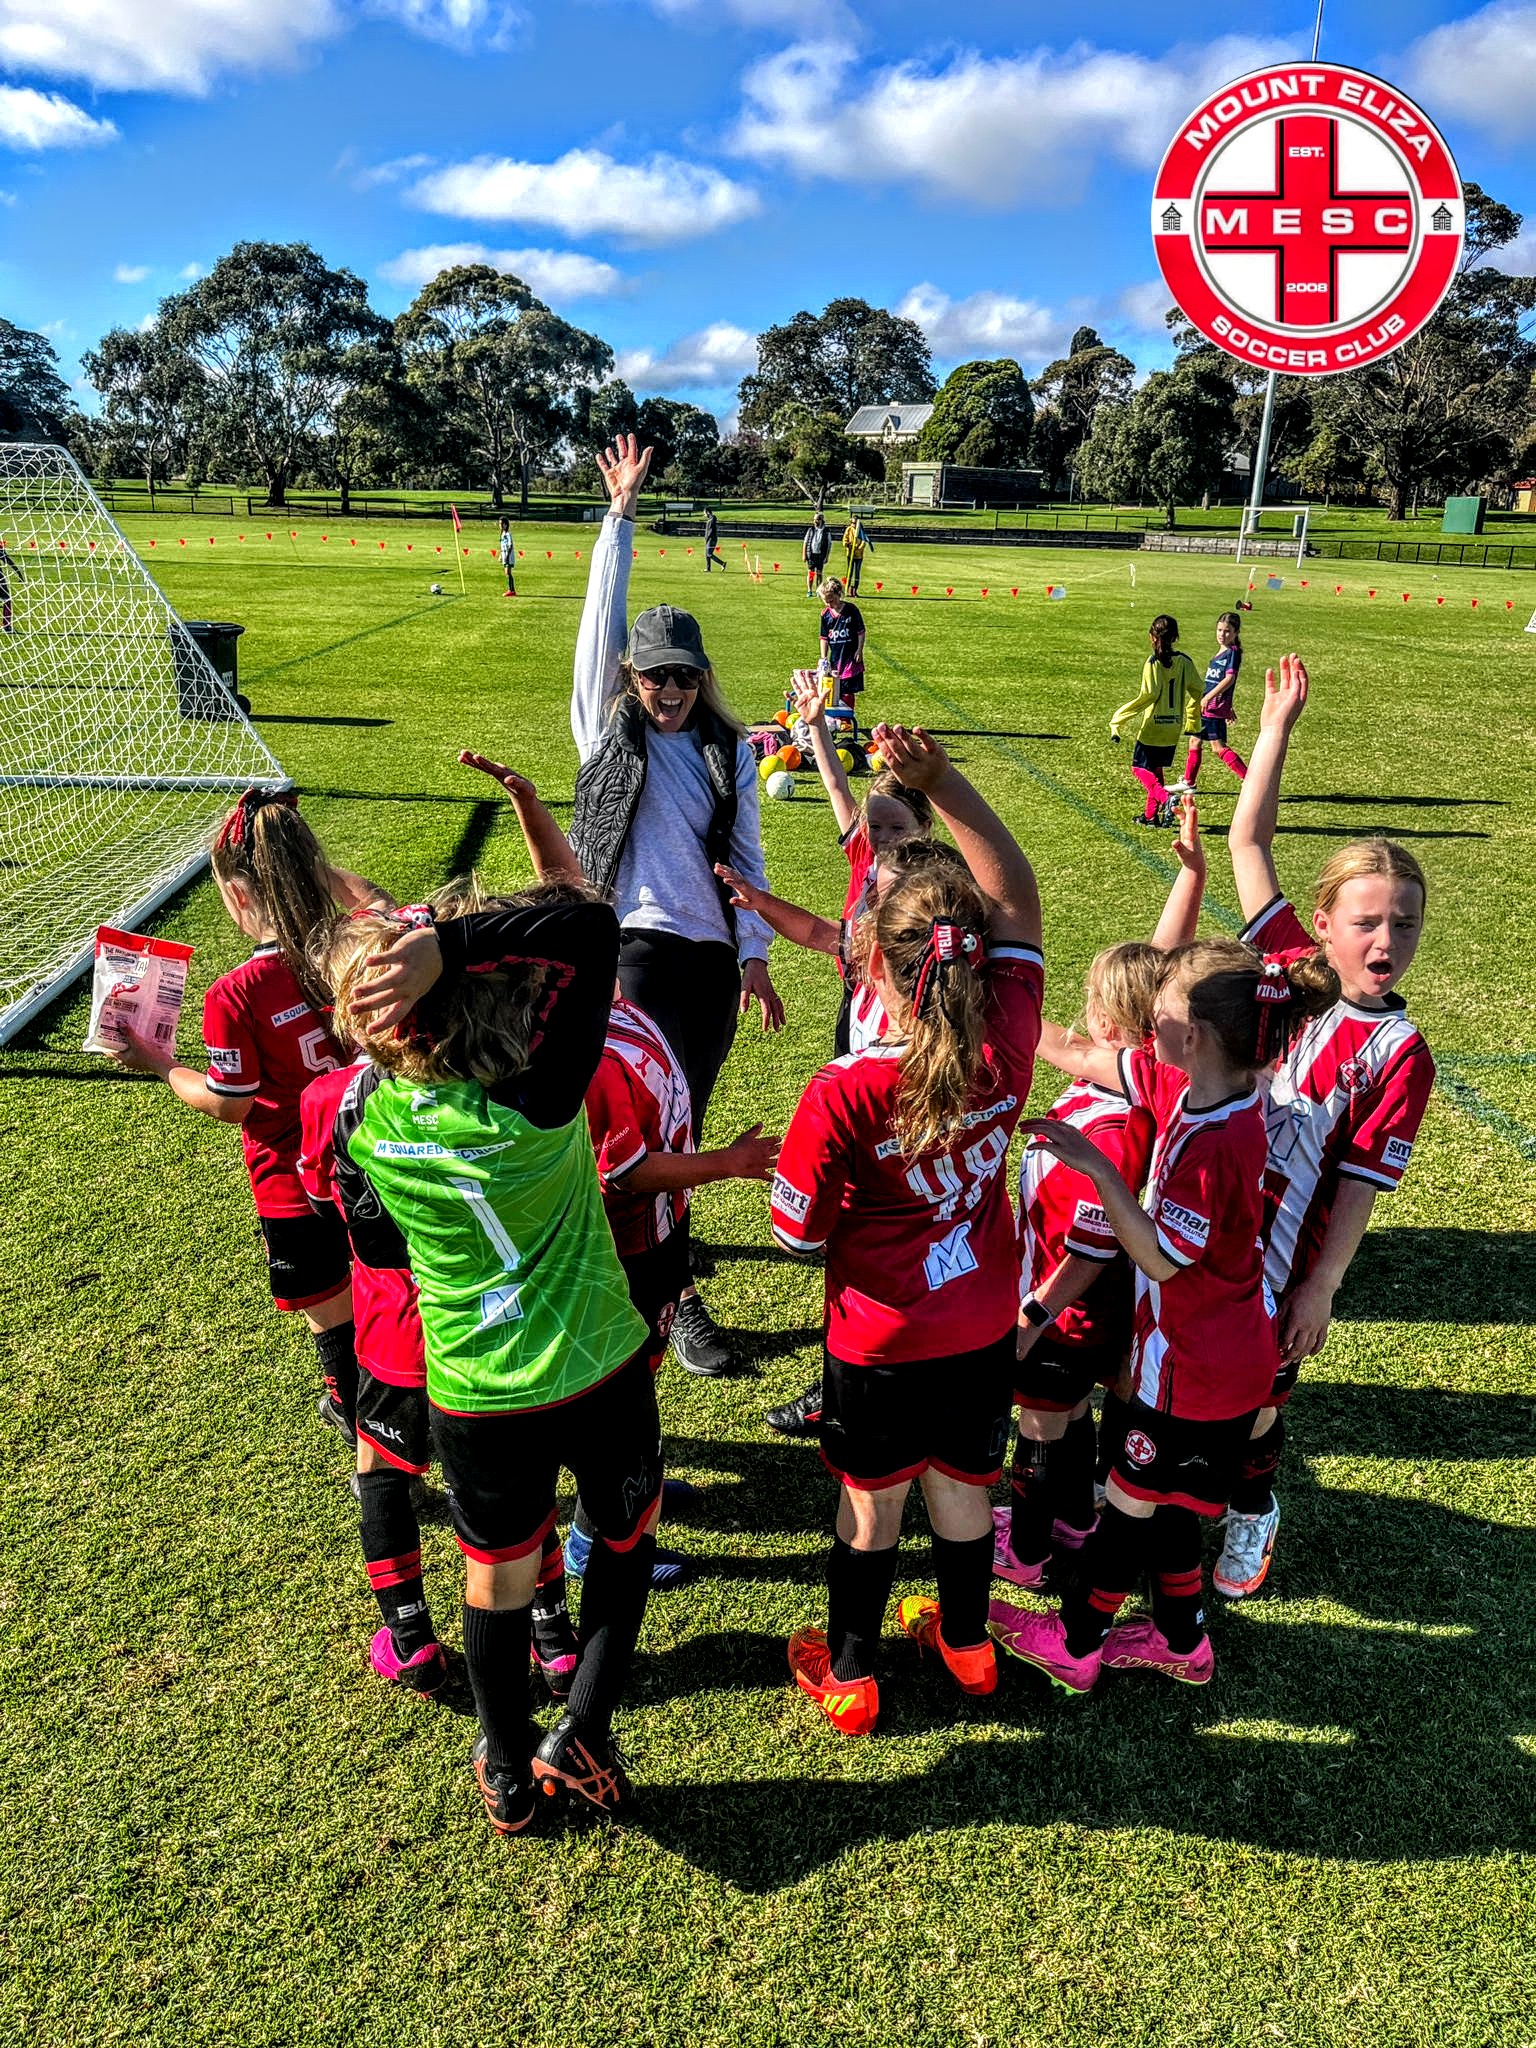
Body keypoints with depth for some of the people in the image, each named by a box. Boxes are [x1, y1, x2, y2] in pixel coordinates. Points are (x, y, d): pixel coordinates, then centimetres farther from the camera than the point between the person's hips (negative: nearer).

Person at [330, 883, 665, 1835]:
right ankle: (583, 1735, 31)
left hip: (478, 1400, 2)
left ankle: (509, 1775, 44)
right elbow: (593, 920, -29)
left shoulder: (364, 1118, -17)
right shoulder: (539, 1101, -27)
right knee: (628, 1535, 28)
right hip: (602, 1371, -2)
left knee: (499, 1579, 25)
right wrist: (450, 942, -34)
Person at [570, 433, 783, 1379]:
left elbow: (746, 854, 10)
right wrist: (620, 518, -4)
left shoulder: (729, 750, 10)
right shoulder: (609, 730, 3)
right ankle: (679, 1292, -1)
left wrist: (756, 955, 6)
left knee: (687, 1112, 11)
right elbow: (603, 621, -3)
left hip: (713, 952, 4)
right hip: (637, 946, -3)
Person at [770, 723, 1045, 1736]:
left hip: (880, 1339, -4)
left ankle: (847, 1673, 39)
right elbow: (1019, 893, -9)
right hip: (985, 1323, 4)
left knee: (870, 1503, 18)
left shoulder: (841, 1095, -29)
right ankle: (966, 1641, 49)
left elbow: (797, 1233, -18)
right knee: (963, 1488, 25)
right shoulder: (1008, 1048, -19)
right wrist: (943, 778, -12)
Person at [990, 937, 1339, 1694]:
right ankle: (1183, 1641, 42)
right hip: (1188, 1349, 8)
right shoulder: (1189, 1088, -7)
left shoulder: (1216, 1143, -33)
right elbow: (1092, 1061, 4)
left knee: (1132, 1500, 11)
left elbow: (1160, 1259, -27)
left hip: (1198, 1369, -8)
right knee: (1158, 1500, 23)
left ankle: (1074, 1645, 32)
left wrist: (1095, 1166, -31)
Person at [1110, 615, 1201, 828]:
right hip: (1173, 728, 6)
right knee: (1156, 769, 19)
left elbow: (1148, 695, -21)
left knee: (1140, 767, 6)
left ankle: (1165, 799, -17)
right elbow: (1196, 689, 7)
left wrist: (1119, 719, -17)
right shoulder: (1184, 661, 2)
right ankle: (1151, 814, 20)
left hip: (1153, 726, -6)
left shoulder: (1153, 662, -14)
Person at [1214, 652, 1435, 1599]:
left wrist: (1321, 1288, -13)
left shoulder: (1399, 1053, -14)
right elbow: (1248, 843, -5)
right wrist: (1277, 728, -6)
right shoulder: (1287, 964, -7)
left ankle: (1252, 1508, 44)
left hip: (1278, 1264, -2)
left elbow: (1361, 1184, -12)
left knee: (1252, 1401, 17)